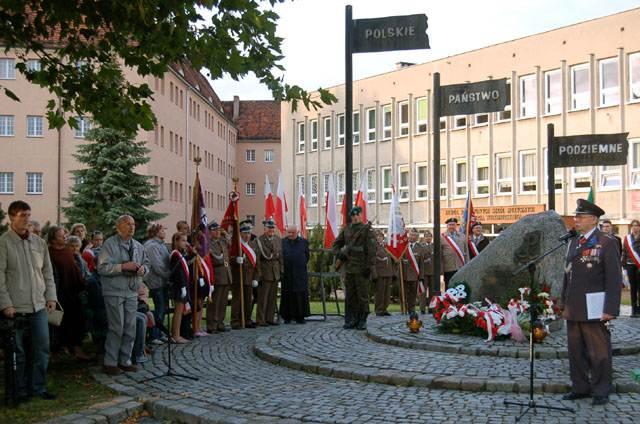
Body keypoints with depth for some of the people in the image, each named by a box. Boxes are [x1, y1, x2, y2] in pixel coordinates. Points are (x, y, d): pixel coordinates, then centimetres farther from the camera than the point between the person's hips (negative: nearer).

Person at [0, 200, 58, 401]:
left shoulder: (39, 242, 9)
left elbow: (48, 273, 14)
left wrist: (51, 296, 6)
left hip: (39, 306, 5)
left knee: (42, 348, 7)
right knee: (17, 352, 6)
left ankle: (39, 387, 19)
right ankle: (20, 390, 18)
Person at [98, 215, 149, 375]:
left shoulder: (138, 246, 13)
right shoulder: (110, 244, -7)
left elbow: (146, 264, 21)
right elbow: (102, 267, -16)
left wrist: (143, 269, -3)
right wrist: (123, 267, -22)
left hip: (132, 292, 6)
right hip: (114, 292, -6)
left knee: (130, 328, 9)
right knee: (117, 328, -6)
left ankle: (125, 361, 20)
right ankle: (110, 363, 6)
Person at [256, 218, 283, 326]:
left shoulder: (279, 240, 11)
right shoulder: (259, 240, -7)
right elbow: (257, 258, -8)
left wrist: (282, 271, 9)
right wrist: (259, 274, -12)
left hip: (276, 272, 5)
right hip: (264, 272, -5)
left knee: (273, 297, 9)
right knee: (263, 297, -3)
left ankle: (270, 318, 16)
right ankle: (260, 320, 3)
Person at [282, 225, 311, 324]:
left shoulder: (303, 242, 7)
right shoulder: (282, 242, 5)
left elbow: (307, 256, 14)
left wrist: (301, 266, 11)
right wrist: (282, 267, 7)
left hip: (300, 274, 0)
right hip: (287, 274, 0)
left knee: (300, 295, 0)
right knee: (287, 296, 2)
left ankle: (300, 316, 8)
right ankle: (287, 316, 9)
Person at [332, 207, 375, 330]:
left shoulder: (366, 230, -4)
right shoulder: (346, 230, 12)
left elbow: (371, 249, -9)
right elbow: (336, 244, 21)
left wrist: (369, 266, -14)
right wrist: (339, 254, 1)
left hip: (361, 269, -5)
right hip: (348, 268, 5)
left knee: (362, 295, 0)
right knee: (350, 295, 9)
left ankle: (362, 321, 7)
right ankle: (351, 320, 16)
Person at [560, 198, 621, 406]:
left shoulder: (607, 242, -6)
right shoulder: (573, 242, 13)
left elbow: (614, 278, -10)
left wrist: (610, 309, -15)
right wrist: (564, 304, 14)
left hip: (594, 309, -6)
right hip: (574, 309, 6)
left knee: (598, 352, 3)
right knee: (576, 351, 12)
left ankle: (601, 391, 17)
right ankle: (580, 387, 25)